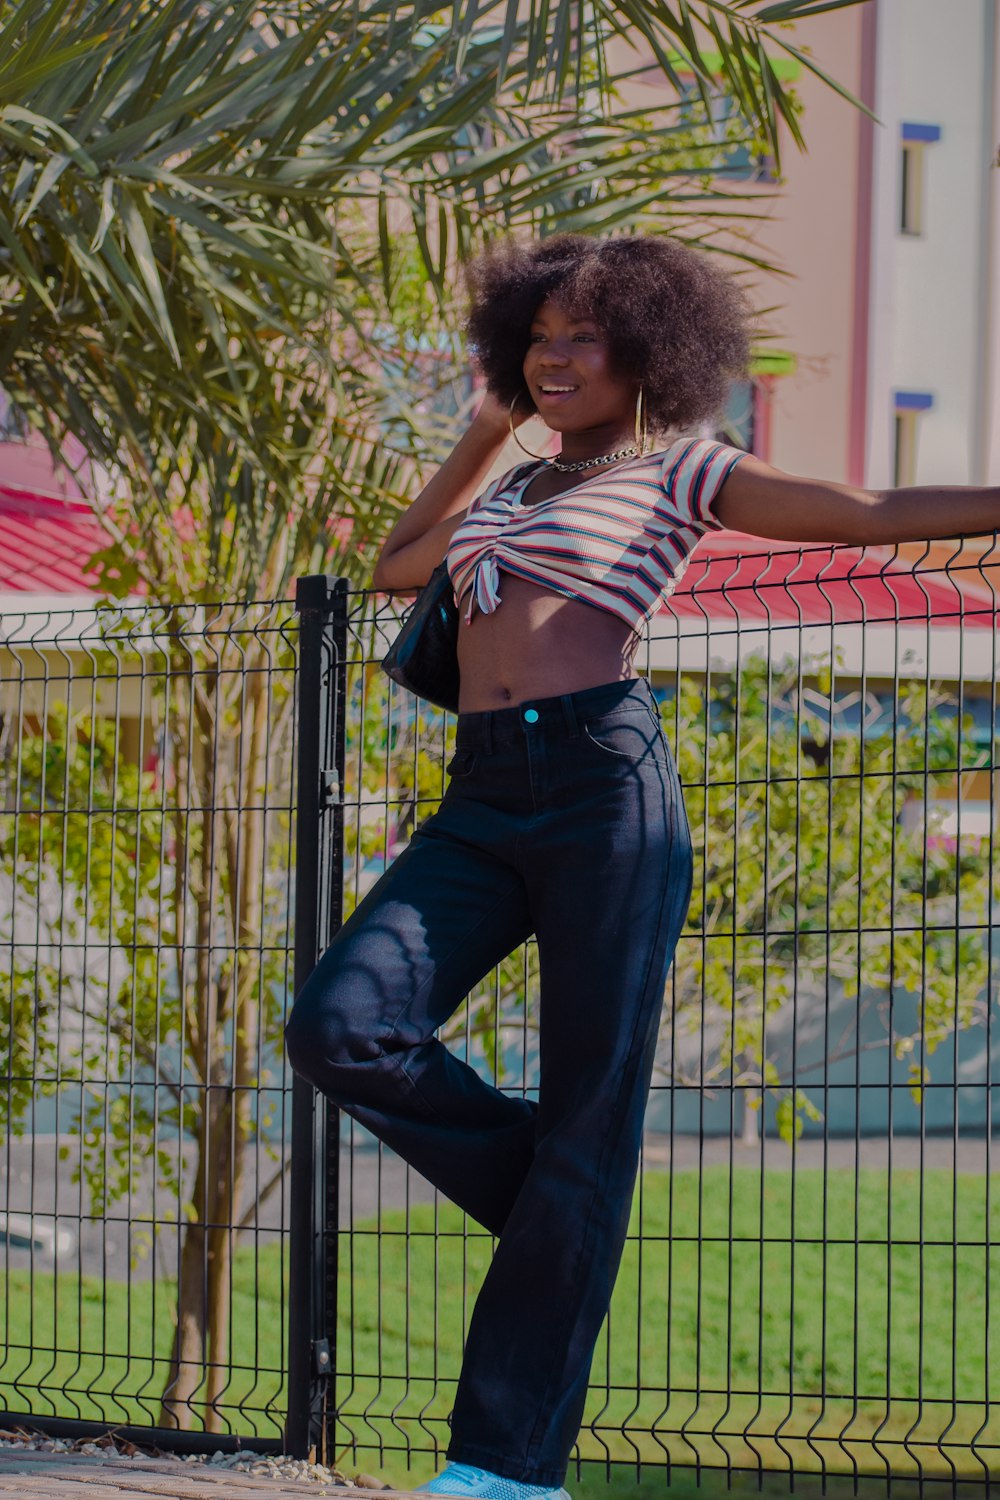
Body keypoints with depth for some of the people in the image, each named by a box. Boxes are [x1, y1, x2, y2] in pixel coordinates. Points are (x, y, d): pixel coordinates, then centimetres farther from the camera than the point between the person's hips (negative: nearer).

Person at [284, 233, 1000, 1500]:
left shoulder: (678, 477, 9)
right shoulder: (517, 488, 26)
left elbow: (878, 515, 4)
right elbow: (396, 568, 42)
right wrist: (489, 430, 34)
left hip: (605, 788, -6)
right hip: (481, 808, 6)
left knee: (585, 1123, -6)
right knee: (342, 1028, -17)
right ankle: (554, 1215, 5)